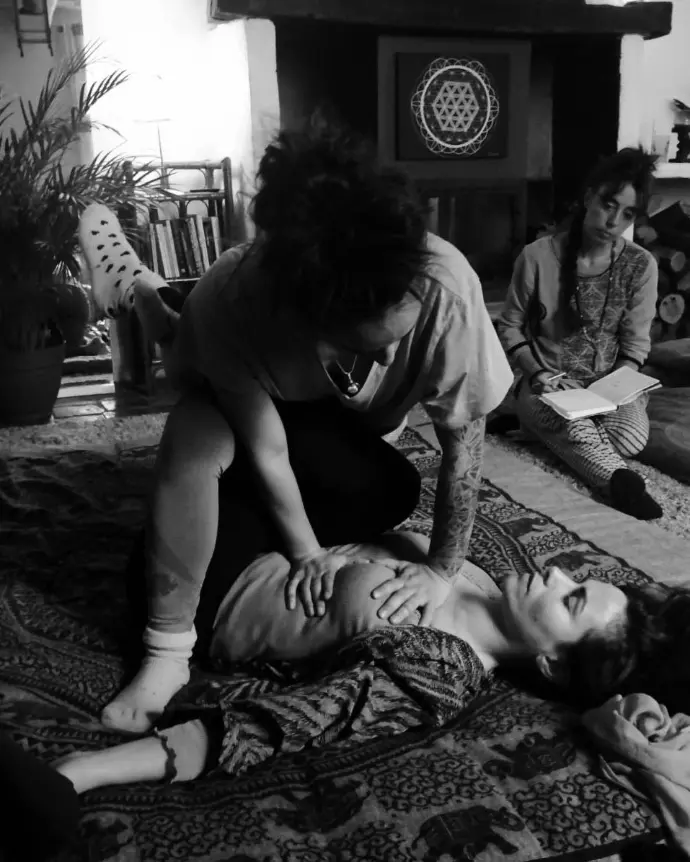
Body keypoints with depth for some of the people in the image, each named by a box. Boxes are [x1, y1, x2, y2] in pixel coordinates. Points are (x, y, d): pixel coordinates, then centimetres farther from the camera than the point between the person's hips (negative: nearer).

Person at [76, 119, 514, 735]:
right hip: (254, 409, -2)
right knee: (193, 434, -34)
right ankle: (168, 651, -22)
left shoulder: (445, 287, -39)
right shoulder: (232, 299, -39)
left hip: (358, 435, 3)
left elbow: (465, 439, -27)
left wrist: (443, 570, -24)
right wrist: (308, 552, -23)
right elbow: (266, 449, -27)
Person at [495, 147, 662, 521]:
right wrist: (537, 371, -15)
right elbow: (509, 327, 1)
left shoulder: (640, 265, -4)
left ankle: (537, 424, -13)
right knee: (571, 425, -38)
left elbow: (635, 345, 1)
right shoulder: (538, 256, -9)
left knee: (632, 437, -30)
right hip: (547, 382, -2)